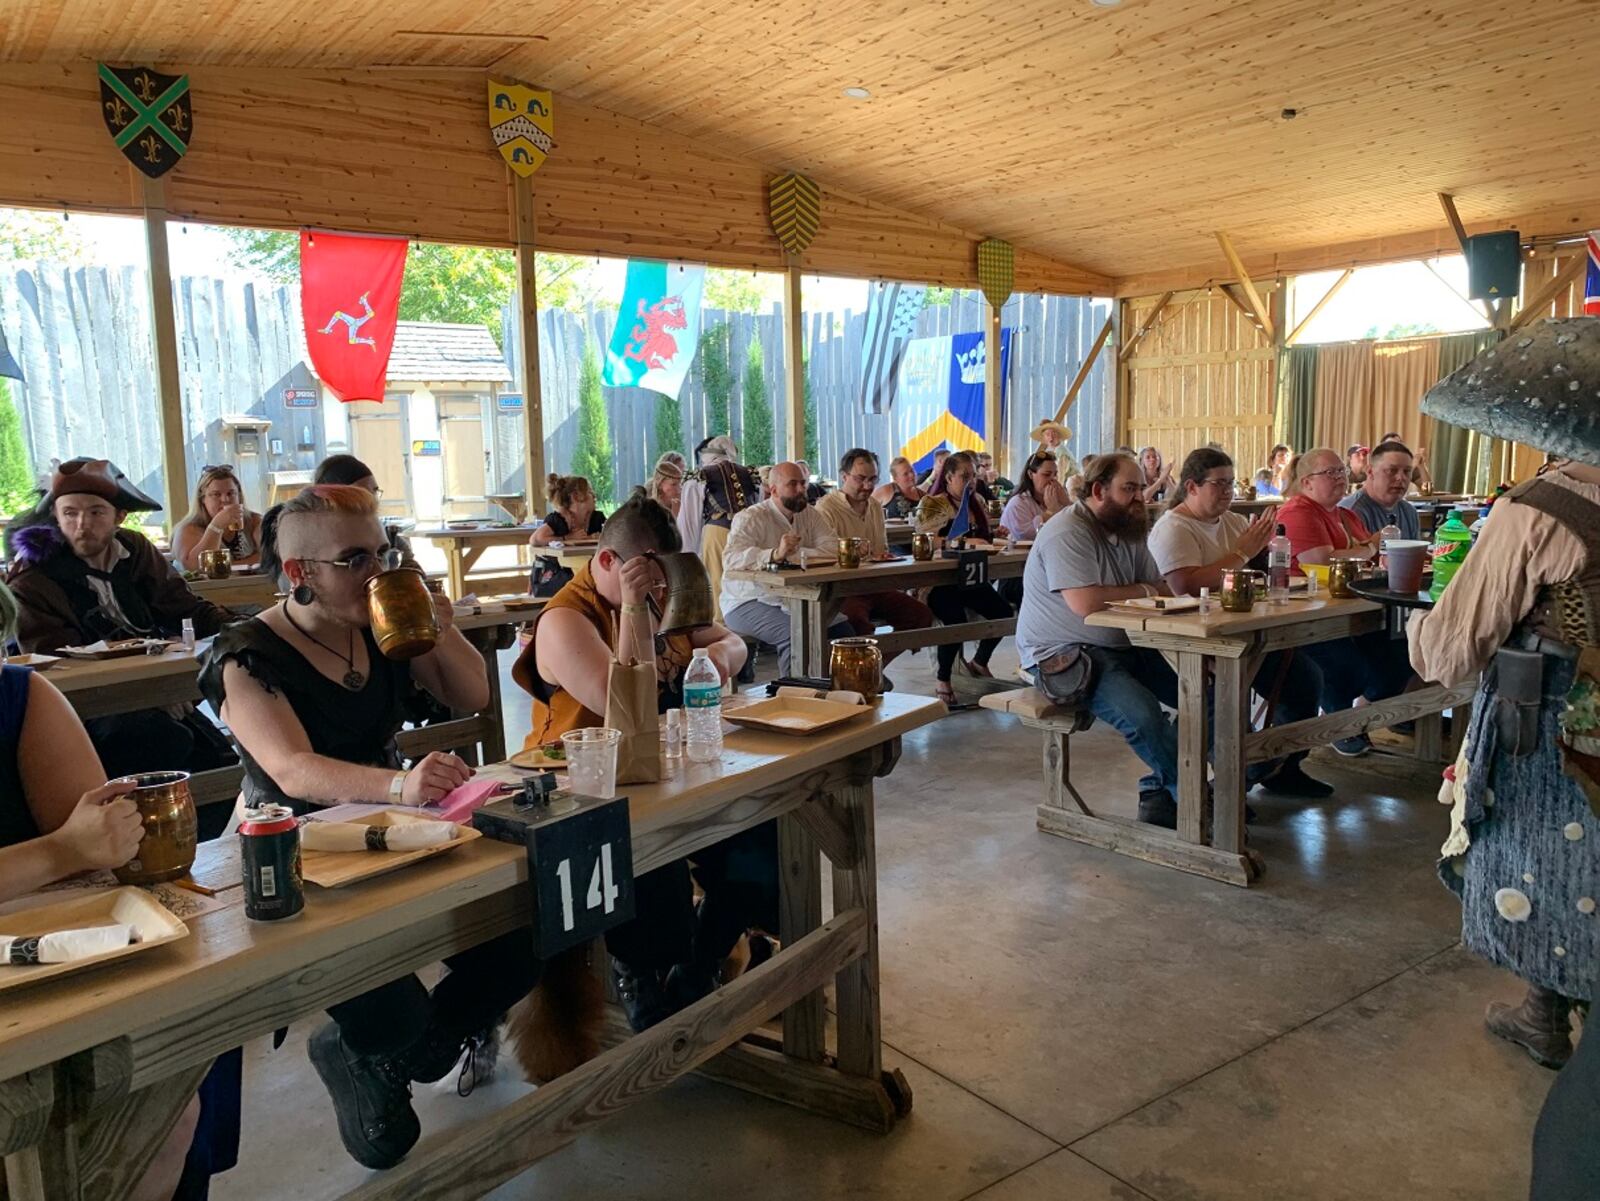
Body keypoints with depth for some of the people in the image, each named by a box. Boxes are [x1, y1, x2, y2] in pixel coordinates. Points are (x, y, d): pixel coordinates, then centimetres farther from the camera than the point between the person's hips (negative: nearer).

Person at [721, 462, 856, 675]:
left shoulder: (809, 515, 9)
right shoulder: (750, 518, -10)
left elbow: (834, 548, -5)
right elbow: (731, 558, -27)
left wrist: (793, 555, -21)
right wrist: (775, 554, -44)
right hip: (747, 603, -6)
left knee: (843, 626, -10)